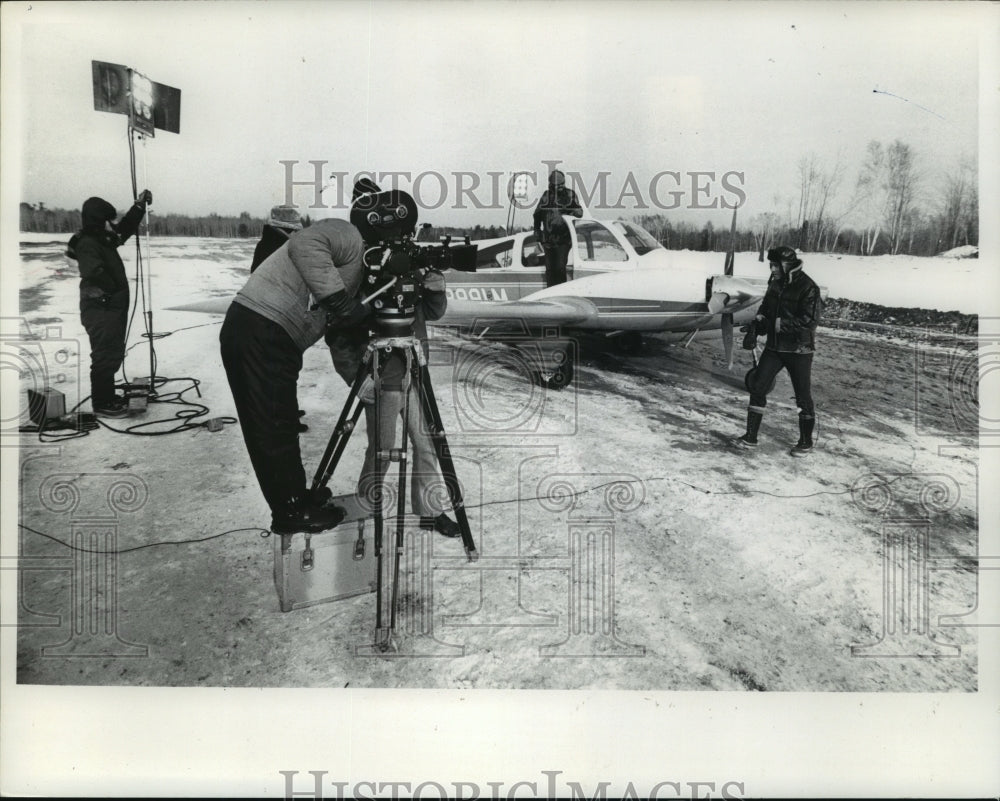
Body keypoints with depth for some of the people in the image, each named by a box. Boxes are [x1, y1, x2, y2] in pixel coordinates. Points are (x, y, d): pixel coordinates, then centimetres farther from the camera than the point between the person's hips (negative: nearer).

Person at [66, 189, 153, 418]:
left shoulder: (105, 239, 11)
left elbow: (126, 227, 26)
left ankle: (107, 396, 29)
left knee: (113, 355, 17)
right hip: (100, 309, -10)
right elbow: (94, 272, -34)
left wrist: (140, 205, 19)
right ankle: (101, 404, 3)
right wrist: (114, 289, -20)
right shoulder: (87, 244, -18)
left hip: (113, 307, 10)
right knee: (105, 357, -5)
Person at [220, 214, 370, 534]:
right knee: (276, 427, -1)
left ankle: (295, 496, 32)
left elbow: (341, 327, 20)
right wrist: (336, 296, -21)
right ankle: (290, 512, 9)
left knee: (277, 425, 19)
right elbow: (305, 243, -22)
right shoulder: (350, 236, -2)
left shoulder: (358, 269, 26)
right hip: (263, 333, -10)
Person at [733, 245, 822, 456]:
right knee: (757, 387, 0)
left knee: (803, 396, 5)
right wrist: (756, 324, -4)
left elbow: (810, 320, -23)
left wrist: (779, 324, -24)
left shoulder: (808, 287, -17)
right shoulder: (775, 283, 4)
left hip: (799, 350, -6)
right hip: (774, 346, 6)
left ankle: (806, 443, 20)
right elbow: (765, 307, 15)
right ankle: (750, 437, 9)